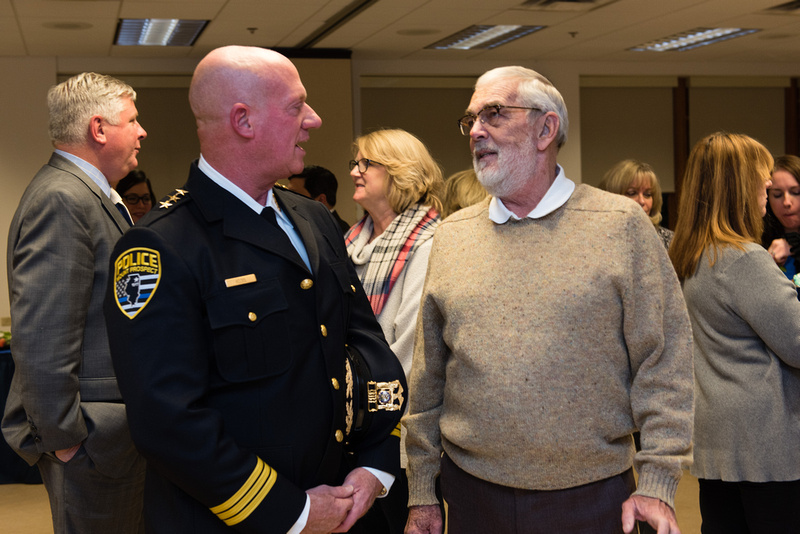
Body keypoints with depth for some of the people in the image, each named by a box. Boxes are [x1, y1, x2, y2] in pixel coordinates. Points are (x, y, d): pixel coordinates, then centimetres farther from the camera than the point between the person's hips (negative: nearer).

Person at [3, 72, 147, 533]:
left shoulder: (90, 194, 13)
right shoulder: (62, 200, -20)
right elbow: (43, 338, -25)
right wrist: (63, 438, -19)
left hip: (117, 427, 10)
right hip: (93, 440, -10)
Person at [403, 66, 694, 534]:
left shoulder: (622, 225, -5)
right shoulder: (451, 236, 5)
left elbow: (663, 364, -5)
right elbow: (427, 376, 6)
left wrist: (657, 484, -9)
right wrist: (421, 490, 6)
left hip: (593, 495, -2)